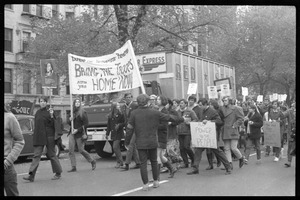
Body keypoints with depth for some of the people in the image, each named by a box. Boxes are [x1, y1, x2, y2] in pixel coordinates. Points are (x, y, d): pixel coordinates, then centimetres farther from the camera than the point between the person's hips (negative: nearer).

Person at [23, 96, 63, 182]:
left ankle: (58, 173, 18)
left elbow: (54, 124, -11)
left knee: (51, 154, 3)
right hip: (38, 136, 5)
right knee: (36, 155, -1)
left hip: (48, 136, -5)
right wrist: (35, 135, 12)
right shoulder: (38, 112, 11)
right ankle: (31, 176, -4)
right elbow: (36, 125, 17)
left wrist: (51, 115, -24)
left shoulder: (49, 111, -6)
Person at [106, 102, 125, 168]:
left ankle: (119, 162, -3)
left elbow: (124, 123, -1)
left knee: (115, 147, -13)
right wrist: (107, 134, 13)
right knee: (117, 148, 9)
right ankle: (120, 162, 19)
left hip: (119, 133, -5)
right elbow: (108, 125, 13)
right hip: (113, 133, 5)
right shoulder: (110, 116, 7)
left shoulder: (120, 115, -4)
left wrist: (119, 125, -18)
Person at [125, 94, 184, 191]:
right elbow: (168, 117, 4)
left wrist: (127, 142, 8)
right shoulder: (154, 113, -4)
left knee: (143, 163, 3)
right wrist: (181, 119, 18)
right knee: (154, 161, 16)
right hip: (152, 142, 1)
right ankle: (155, 181, 23)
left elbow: (129, 129, -3)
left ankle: (146, 184, 1)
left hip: (141, 143, -1)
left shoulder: (134, 113, -5)